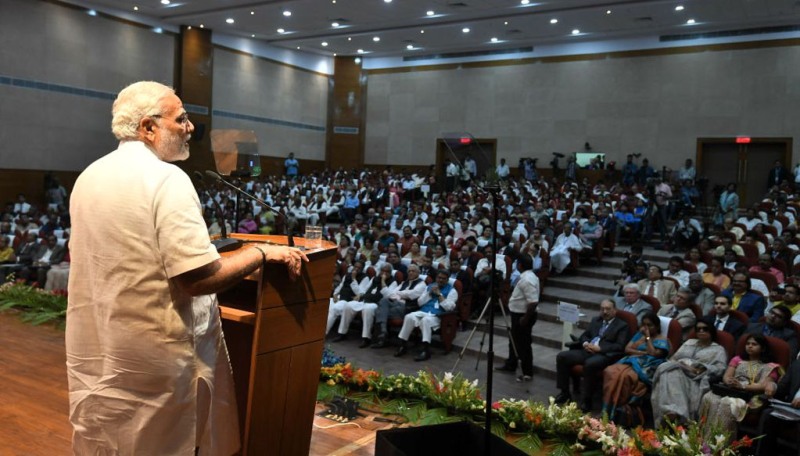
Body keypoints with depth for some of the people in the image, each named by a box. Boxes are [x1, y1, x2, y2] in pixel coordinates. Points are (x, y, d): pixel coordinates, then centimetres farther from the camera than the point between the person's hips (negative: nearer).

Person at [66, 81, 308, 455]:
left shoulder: (88, 177, 6)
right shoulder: (167, 179, -19)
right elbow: (199, 278, -26)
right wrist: (263, 252, -13)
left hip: (93, 352, 8)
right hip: (153, 356, -7)